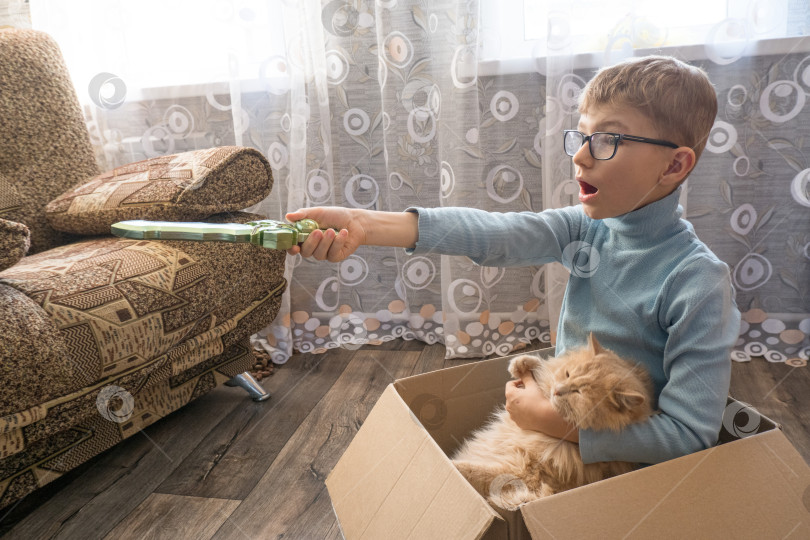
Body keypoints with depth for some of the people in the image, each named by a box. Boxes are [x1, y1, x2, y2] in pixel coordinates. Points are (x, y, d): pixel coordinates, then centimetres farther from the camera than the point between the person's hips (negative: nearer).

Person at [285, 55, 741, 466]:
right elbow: (495, 233, -22)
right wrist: (363, 225, -34)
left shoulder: (698, 281, -24)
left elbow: (691, 433, -24)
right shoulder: (587, 228, -7)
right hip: (559, 426, 5)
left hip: (628, 464, -5)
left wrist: (559, 424, -25)